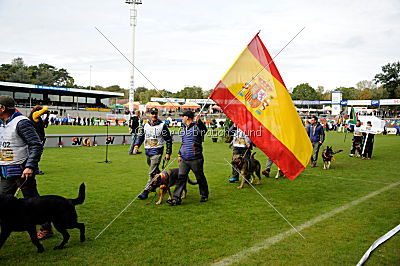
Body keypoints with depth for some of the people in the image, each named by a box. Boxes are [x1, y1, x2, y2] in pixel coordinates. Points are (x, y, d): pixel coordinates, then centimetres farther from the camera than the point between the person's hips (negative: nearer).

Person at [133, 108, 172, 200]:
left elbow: (168, 139, -2)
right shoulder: (146, 125, 10)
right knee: (155, 171, 18)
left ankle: (146, 192, -10)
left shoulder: (162, 125, -5)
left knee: (152, 173, -11)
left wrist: (168, 153, -5)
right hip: (147, 151, 6)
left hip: (157, 151, -6)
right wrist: (136, 146, -1)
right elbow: (140, 136, 17)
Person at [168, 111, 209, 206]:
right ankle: (176, 198, 2)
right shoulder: (184, 128, 17)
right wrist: (179, 154, 23)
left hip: (196, 159, -6)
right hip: (184, 159, 6)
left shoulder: (197, 126, -8)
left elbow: (204, 129, -32)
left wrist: (198, 121, -48)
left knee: (200, 178, 8)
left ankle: (204, 195, 26)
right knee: (181, 178, 0)